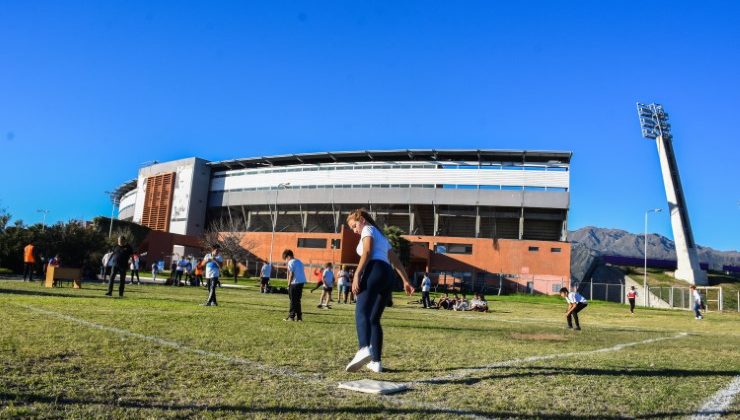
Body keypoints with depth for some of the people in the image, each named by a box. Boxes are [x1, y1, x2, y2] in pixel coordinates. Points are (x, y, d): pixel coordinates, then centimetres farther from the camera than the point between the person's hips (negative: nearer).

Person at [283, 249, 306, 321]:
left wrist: (289, 284, -7)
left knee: (293, 301, -1)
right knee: (297, 300, 15)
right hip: (302, 282, 8)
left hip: (295, 283, -8)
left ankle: (291, 316, 0)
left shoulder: (291, 262, -7)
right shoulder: (298, 261, 17)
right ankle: (299, 316, 16)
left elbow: (291, 274, -12)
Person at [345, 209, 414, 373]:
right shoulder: (381, 237, 36)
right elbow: (396, 261, 34)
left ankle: (364, 349, -47)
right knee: (374, 319, 12)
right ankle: (376, 362, 6)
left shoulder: (368, 229, 11)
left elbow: (367, 252, -7)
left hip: (375, 270, -8)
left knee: (362, 312, -23)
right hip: (389, 277, 9)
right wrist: (406, 281, 32)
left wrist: (357, 275, -16)